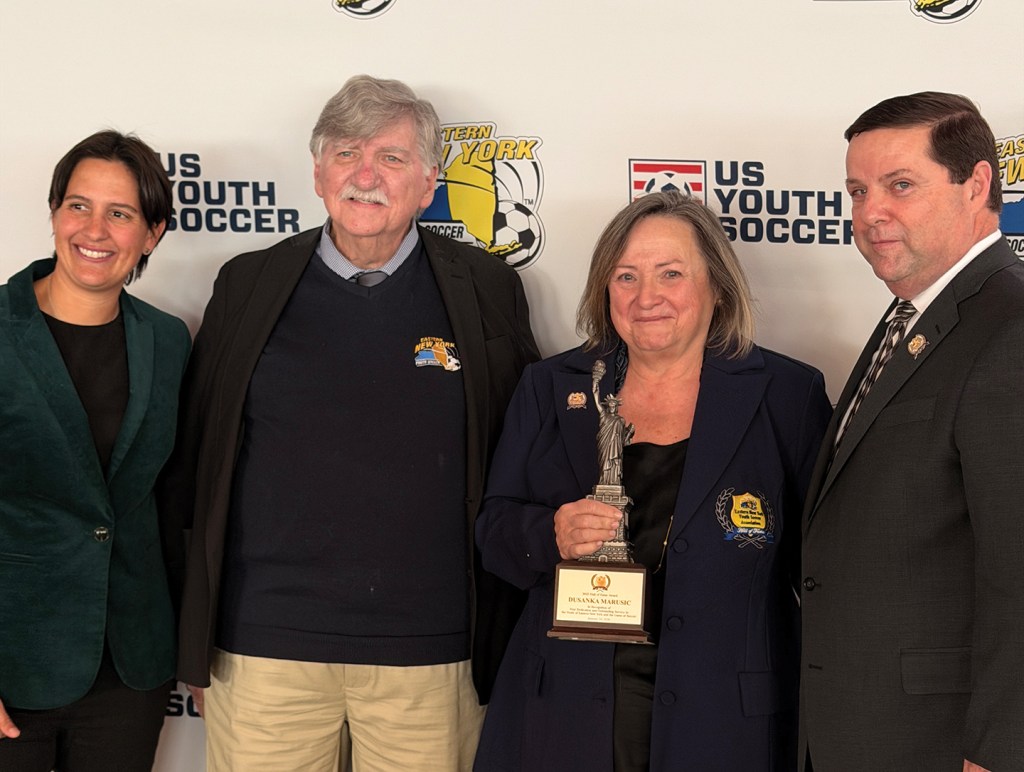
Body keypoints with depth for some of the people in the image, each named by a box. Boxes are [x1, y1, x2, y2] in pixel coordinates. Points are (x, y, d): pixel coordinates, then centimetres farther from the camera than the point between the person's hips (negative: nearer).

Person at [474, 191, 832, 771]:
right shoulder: (551, 388, 7)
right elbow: (494, 531, 7)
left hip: (723, 718, -1)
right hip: (569, 711, 2)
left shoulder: (787, 395, 0)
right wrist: (550, 536, -15)